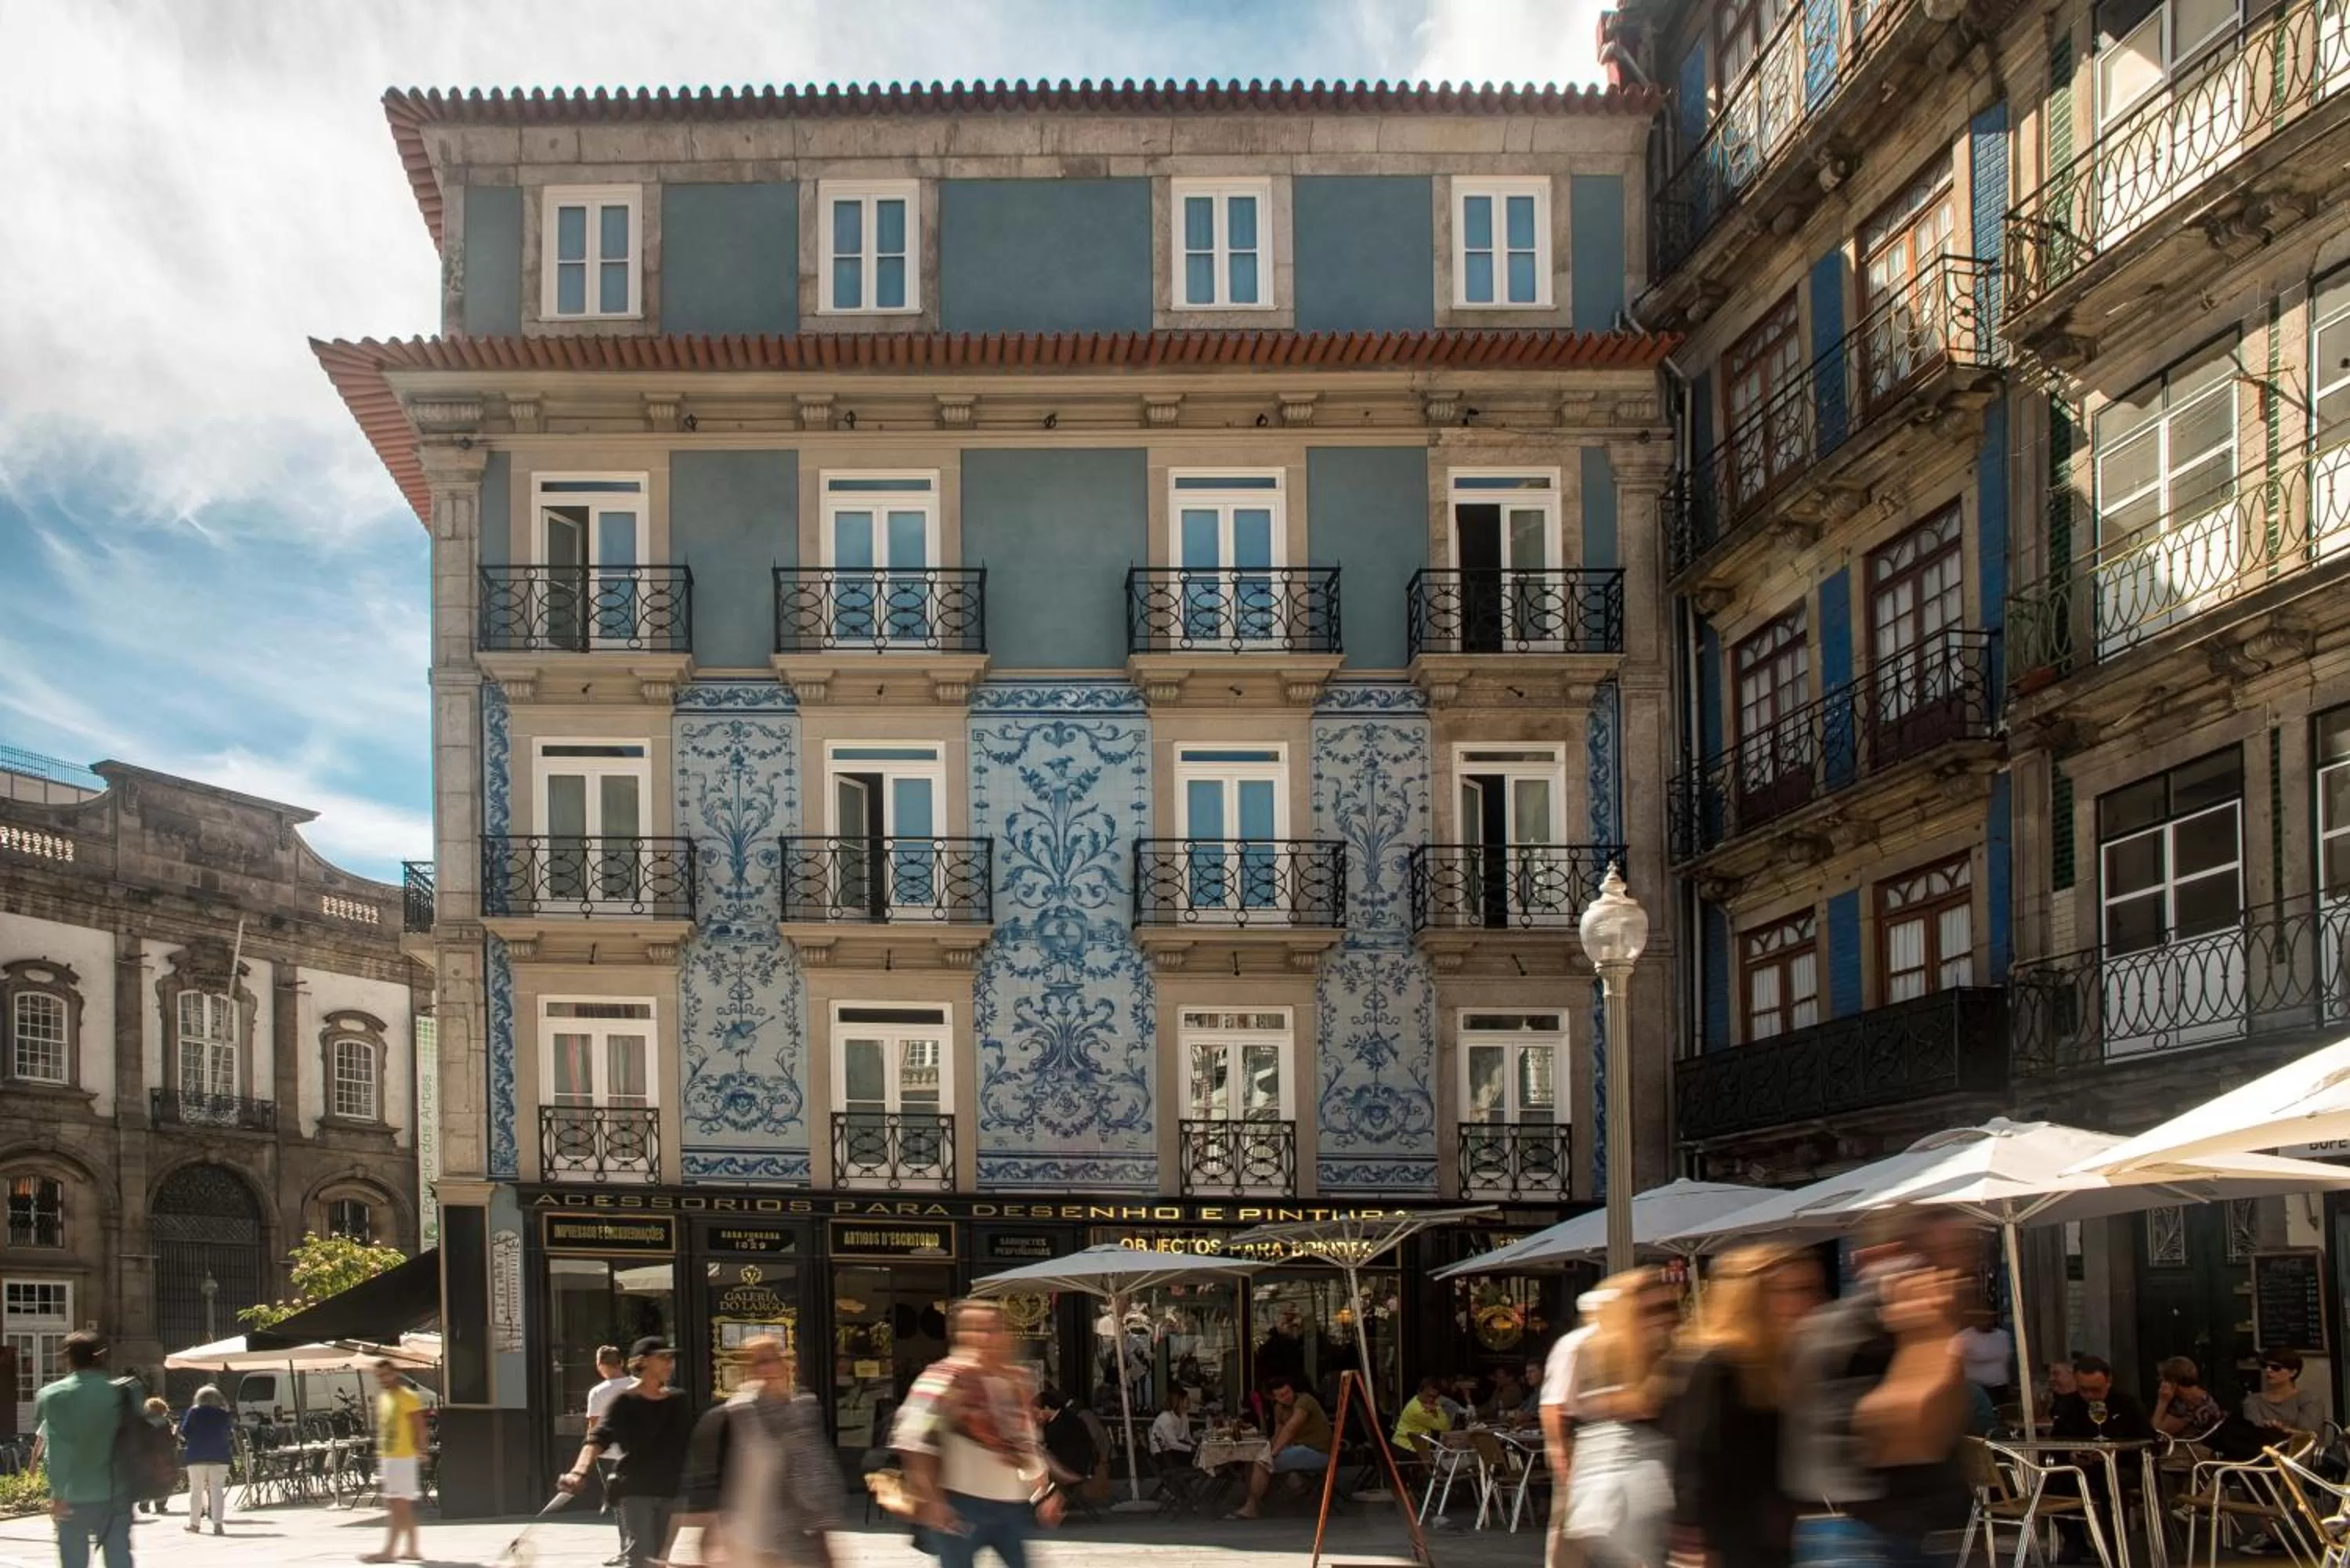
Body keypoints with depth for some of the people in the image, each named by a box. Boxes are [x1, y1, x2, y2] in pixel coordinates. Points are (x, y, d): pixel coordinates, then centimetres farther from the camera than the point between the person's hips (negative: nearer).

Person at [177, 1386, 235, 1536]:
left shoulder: (194, 1412, -3)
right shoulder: (224, 1414, 4)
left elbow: (184, 1433, -5)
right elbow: (230, 1435, 9)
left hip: (197, 1456, -1)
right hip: (219, 1456, 1)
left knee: (196, 1490, 9)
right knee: (217, 1489, 0)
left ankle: (194, 1523, 13)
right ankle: (218, 1523, -11)